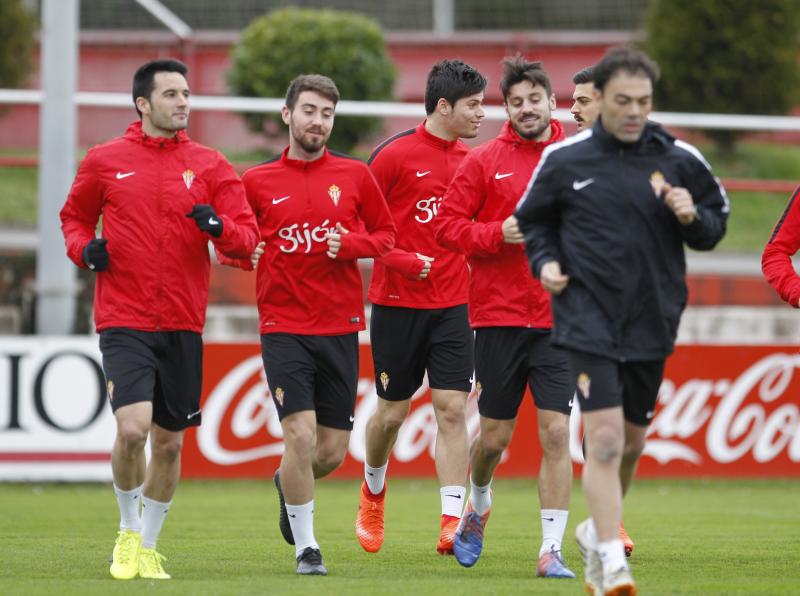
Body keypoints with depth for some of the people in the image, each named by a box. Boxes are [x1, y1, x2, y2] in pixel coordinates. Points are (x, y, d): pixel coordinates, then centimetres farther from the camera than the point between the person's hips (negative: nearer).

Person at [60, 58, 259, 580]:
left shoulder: (210, 165, 5)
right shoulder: (104, 161, 3)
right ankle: (128, 531, 6)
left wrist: (217, 225, -21)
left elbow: (247, 238, 0)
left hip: (183, 324, 2)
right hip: (124, 321, -2)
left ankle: (148, 547, 26)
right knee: (133, 428, -19)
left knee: (169, 442, 7)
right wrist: (84, 249, -3)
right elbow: (74, 217, 18)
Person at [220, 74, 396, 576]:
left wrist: (352, 243, -9)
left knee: (333, 449, 5)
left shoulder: (355, 175, 6)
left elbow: (387, 234, 10)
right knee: (300, 434, -14)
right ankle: (306, 545, 1)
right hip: (283, 326, -2)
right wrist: (246, 252, -11)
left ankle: (291, 487, 40)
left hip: (341, 327, 2)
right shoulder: (258, 181, 3)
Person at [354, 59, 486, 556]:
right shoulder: (395, 155, -8)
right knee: (393, 411, 7)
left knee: (452, 409, -7)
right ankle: (373, 491, 35)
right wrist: (400, 260, -16)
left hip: (453, 304, 4)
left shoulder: (470, 160, 8)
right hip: (398, 303, -3)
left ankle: (453, 522, -10)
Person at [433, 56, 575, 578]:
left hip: (559, 319, 1)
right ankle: (478, 506, 38)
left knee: (557, 433, -8)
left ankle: (552, 550, -5)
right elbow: (447, 225, 0)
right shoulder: (484, 162, 1)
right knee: (494, 437, 6)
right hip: (498, 316, 0)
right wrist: (499, 234, -14)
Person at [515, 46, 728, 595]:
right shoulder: (564, 160, -2)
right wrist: (544, 261, -4)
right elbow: (535, 219, 14)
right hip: (588, 319, -3)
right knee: (605, 439, -15)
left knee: (631, 444, 15)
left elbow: (716, 225, 9)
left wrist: (692, 217, -12)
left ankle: (598, 532, 40)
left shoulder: (681, 160, 0)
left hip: (651, 323, 3)